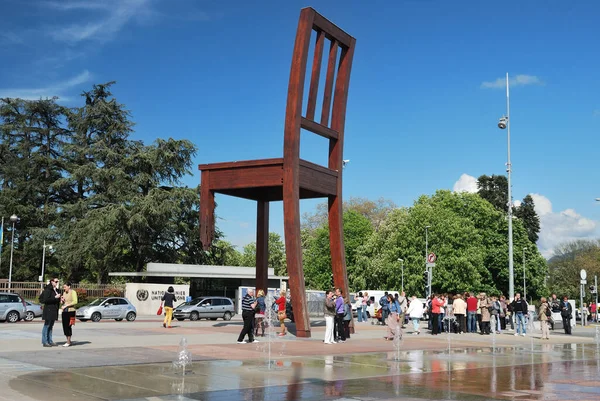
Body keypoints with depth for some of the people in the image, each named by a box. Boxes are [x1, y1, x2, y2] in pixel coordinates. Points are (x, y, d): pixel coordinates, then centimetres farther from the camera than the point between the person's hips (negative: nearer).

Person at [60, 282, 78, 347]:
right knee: (64, 326, 5)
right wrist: (62, 300, 2)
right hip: (64, 311, 7)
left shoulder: (73, 292, -5)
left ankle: (68, 342, -2)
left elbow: (75, 302, -14)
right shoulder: (64, 293, 15)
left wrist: (66, 305, -16)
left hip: (70, 311, -7)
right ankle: (68, 341, 15)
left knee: (68, 326, -7)